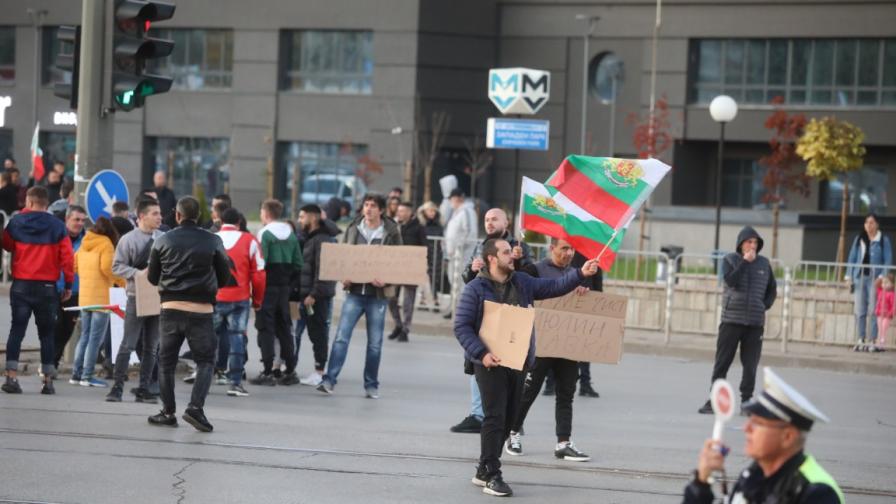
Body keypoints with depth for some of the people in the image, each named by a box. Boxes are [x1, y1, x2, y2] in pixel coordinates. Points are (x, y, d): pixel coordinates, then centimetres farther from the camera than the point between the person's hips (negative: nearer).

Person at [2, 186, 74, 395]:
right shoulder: (57, 226, -4)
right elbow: (66, 256, -6)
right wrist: (68, 284, 2)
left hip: (21, 285, 0)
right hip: (47, 287, 0)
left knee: (17, 329, 4)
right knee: (47, 333, 8)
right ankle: (48, 381, 6)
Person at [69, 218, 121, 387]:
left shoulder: (84, 244, 13)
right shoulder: (106, 244, -8)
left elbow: (75, 266, 14)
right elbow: (107, 267, -19)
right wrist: (121, 281, -8)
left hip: (84, 296, 7)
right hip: (101, 296, -7)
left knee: (85, 336, 15)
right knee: (95, 338, -4)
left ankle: (76, 373, 14)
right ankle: (87, 376, -6)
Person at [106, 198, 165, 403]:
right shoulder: (128, 240, -5)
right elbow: (117, 266, -5)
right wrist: (138, 273, -17)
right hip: (136, 298, -4)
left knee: (151, 347, 8)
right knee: (128, 344, -5)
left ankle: (144, 389, 14)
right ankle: (117, 387, 0)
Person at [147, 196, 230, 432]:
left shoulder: (163, 241, 2)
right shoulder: (213, 241, -2)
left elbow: (152, 277, 9)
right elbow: (224, 277, 4)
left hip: (171, 308, 2)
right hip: (202, 309, -2)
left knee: (166, 360, 14)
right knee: (206, 360, 5)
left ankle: (168, 412, 15)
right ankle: (195, 407, -12)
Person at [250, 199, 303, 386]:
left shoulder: (265, 234, -11)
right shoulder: (291, 235, 10)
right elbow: (298, 264, 10)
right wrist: (290, 284, 14)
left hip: (268, 285, -6)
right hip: (284, 286, 6)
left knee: (265, 328, -3)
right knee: (284, 328, 13)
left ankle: (267, 372, -7)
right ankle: (290, 371, 13)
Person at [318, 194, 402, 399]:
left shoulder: (391, 233, -2)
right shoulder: (353, 229, 5)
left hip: (378, 294, -1)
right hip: (354, 291, 1)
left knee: (375, 342, 7)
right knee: (342, 336, -8)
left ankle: (371, 385, 17)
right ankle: (329, 380, -8)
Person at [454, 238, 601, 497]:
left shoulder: (522, 282, 11)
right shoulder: (476, 289, -6)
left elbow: (553, 287, 11)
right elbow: (461, 326, -8)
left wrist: (580, 274, -3)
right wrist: (481, 353, -19)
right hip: (490, 362, -6)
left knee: (507, 418, 9)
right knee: (495, 417, -10)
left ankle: (484, 471, 19)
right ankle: (491, 475, -7)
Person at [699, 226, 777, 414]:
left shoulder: (764, 264, 9)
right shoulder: (730, 260, 3)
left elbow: (772, 289, 17)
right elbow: (730, 281, -15)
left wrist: (765, 306, 3)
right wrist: (745, 262, -14)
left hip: (755, 322, 2)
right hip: (731, 320, -2)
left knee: (750, 365, 0)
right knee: (722, 362, 0)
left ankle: (746, 401, 5)